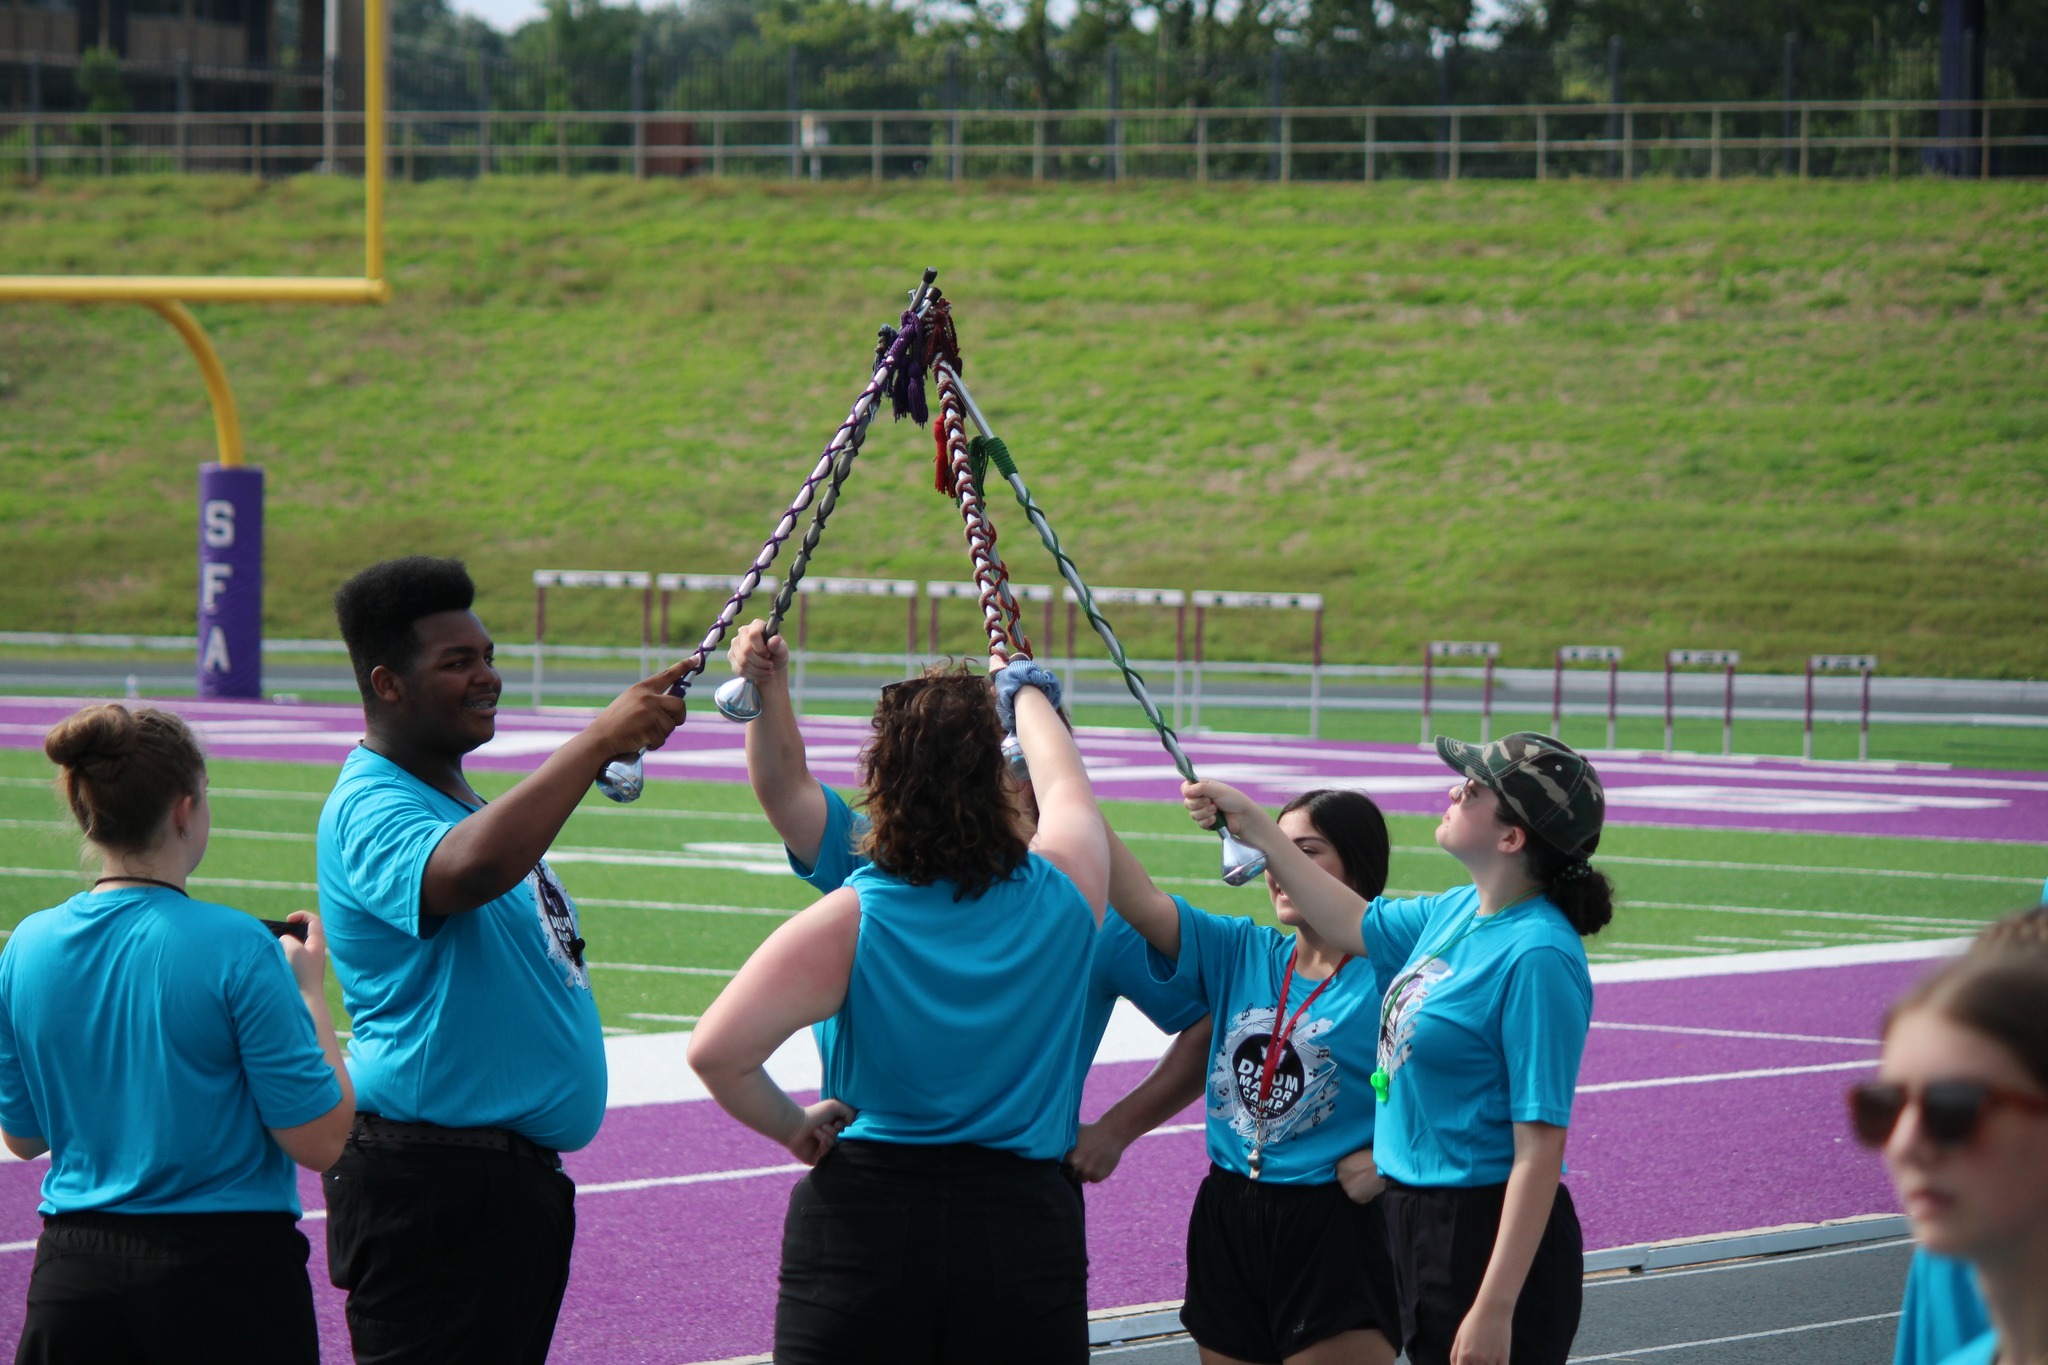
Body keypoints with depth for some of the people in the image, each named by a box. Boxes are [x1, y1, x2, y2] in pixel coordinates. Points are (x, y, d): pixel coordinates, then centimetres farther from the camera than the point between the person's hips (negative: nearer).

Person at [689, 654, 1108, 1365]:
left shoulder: (847, 921, -10)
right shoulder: (1060, 897, -2)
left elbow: (716, 1050, -17)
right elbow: (1067, 787, 22)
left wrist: (790, 1124, 1)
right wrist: (1027, 692, 41)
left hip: (864, 1217, -2)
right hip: (1027, 1220, 2)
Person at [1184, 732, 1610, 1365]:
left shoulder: (1538, 957, -21)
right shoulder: (1459, 911, 6)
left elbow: (1540, 1150, -23)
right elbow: (1353, 924, 28)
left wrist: (1495, 1309, -25)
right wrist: (1254, 825, 26)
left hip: (1492, 1235, -9)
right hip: (1421, 1219, 9)